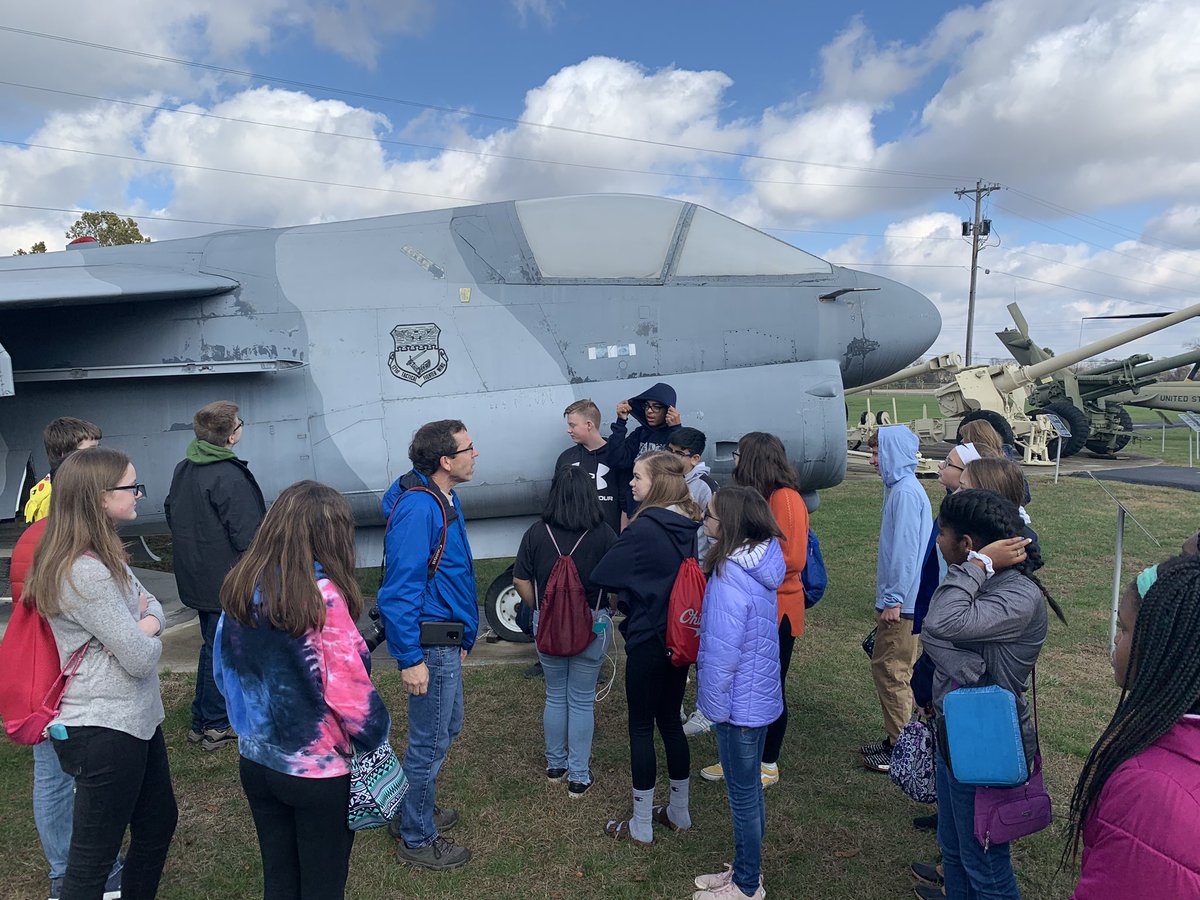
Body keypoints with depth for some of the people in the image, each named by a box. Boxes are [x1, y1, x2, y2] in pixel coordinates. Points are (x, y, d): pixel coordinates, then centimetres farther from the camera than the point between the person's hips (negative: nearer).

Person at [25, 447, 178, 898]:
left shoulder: (104, 557, 5)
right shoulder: (84, 573, -25)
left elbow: (155, 610, 9)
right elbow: (141, 658, -24)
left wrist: (140, 624, -14)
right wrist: (148, 630, -2)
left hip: (137, 718, 10)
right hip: (105, 730, -10)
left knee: (158, 823, 23)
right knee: (92, 859, 6)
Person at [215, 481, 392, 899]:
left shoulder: (240, 585, -4)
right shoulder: (321, 594, -23)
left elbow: (222, 668, 7)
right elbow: (349, 688, -23)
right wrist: (374, 737, -6)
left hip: (255, 761, 6)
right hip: (318, 771, -6)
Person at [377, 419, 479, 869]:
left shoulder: (443, 499, 7)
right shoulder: (417, 509, -25)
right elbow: (400, 590, -26)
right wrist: (410, 659, -23)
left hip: (447, 640, 10)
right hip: (431, 646, -10)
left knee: (447, 727, 25)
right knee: (430, 742, 5)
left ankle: (421, 809, 44)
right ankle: (416, 840, 23)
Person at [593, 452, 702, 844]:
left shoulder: (643, 529, -21)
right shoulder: (690, 526, 2)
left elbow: (601, 576, -14)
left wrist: (623, 593, 8)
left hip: (648, 642, -7)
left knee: (641, 727, 6)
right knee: (670, 720, 19)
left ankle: (641, 826, 18)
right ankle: (678, 812, 32)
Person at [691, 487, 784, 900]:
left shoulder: (730, 575, -28)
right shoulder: (759, 562, 1)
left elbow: (723, 652, -25)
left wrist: (715, 706, -13)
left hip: (739, 702, -9)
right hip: (760, 695, 9)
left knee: (743, 794, 8)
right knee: (750, 788, 21)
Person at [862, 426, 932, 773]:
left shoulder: (906, 492, -19)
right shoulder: (902, 487, 12)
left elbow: (905, 549, -23)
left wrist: (894, 599, -20)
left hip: (903, 602, -10)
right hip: (902, 598, 10)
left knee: (890, 670, -1)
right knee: (898, 669, 17)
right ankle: (897, 740, 29)